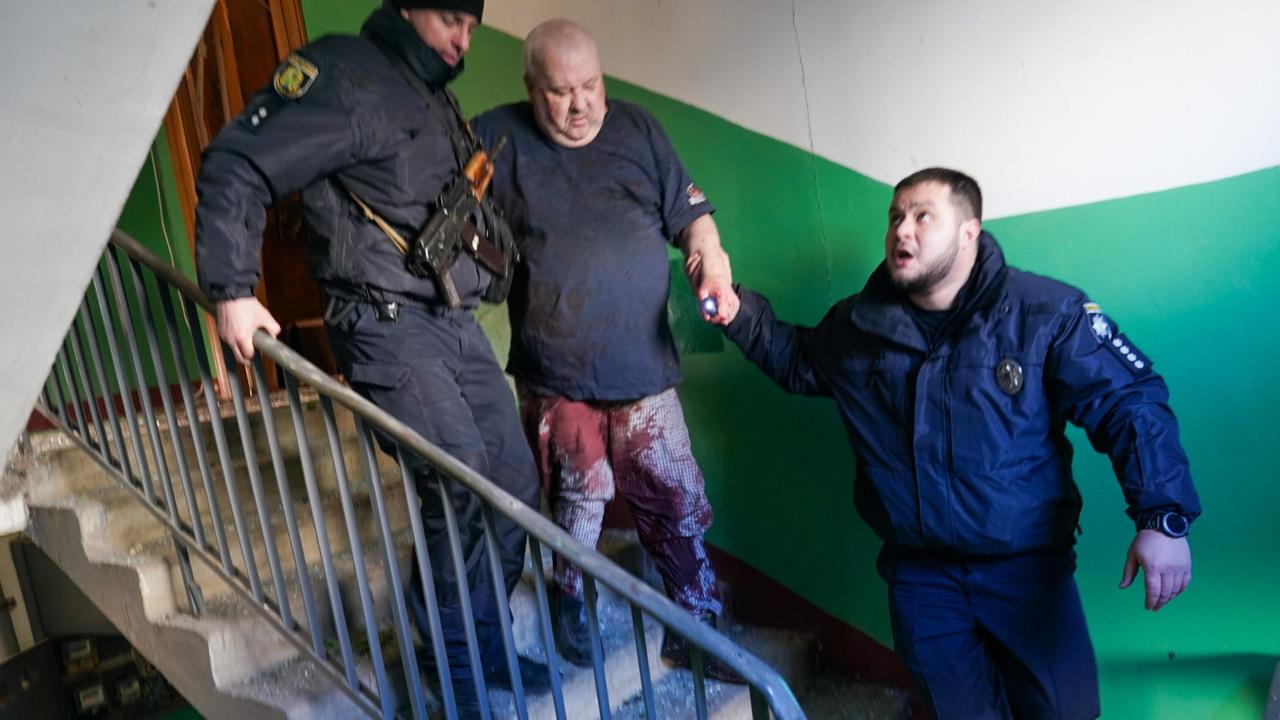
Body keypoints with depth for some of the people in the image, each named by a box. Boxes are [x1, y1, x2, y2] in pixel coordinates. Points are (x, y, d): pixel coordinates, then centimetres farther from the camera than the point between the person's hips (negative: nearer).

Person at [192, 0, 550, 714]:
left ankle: (484, 642, 24)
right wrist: (233, 290, -17)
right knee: (465, 491, -16)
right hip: (388, 327, -8)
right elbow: (237, 166, -13)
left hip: (456, 323, 9)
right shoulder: (346, 74, -8)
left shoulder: (438, 100, 18)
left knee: (517, 482, 7)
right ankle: (456, 659, 8)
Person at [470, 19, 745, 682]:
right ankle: (572, 602, 39)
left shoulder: (636, 128, 6)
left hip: (642, 362, 2)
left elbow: (690, 212, 8)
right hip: (554, 374, -1)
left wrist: (710, 261, -10)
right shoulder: (497, 137, 0)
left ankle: (699, 624, 23)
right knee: (577, 498, 12)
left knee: (676, 501, 6)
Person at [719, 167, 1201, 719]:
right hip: (918, 575, 3)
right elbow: (794, 360, 17)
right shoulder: (855, 326, 0)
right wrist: (735, 307, 2)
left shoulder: (1046, 313, -12)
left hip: (1025, 568, -2)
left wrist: (1163, 519, -22)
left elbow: (1130, 402, -11)